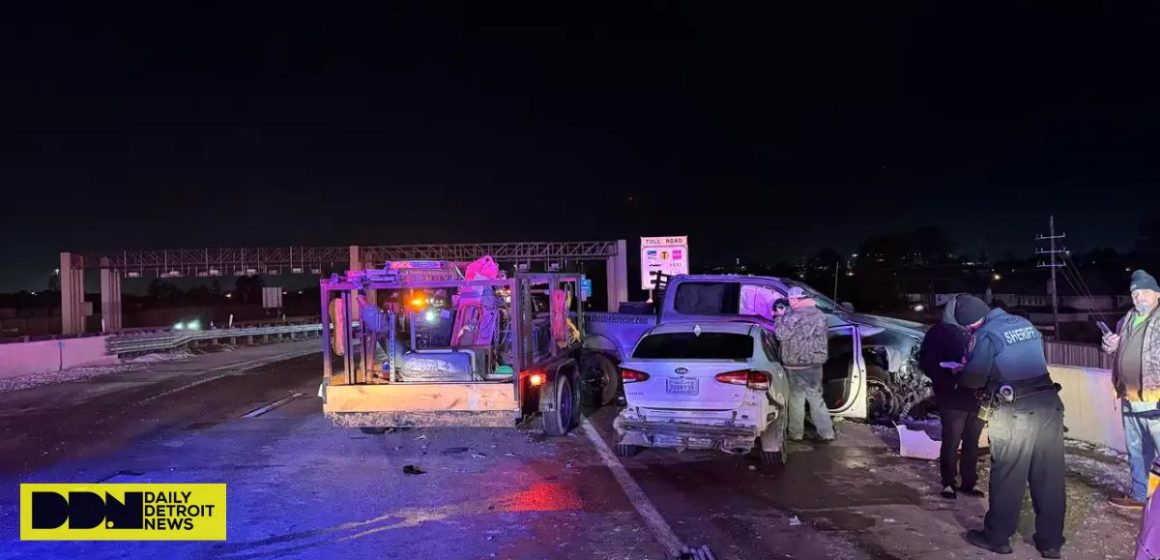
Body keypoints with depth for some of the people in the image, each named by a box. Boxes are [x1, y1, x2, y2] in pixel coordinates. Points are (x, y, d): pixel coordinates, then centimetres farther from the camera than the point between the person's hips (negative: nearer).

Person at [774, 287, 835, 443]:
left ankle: (796, 433, 11)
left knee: (796, 399, 4)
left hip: (797, 365, -7)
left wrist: (780, 318, 0)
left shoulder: (795, 316, -19)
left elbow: (780, 334, -15)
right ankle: (826, 433, 14)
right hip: (816, 363, 7)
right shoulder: (819, 314, 8)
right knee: (816, 398, 14)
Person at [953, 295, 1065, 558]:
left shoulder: (985, 336, -7)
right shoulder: (1026, 324, 14)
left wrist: (960, 374, 11)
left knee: (1007, 476, 4)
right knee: (1050, 477, 9)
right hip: (1048, 403, 6)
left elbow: (974, 379, -10)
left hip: (1015, 410, -6)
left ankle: (996, 537, 15)